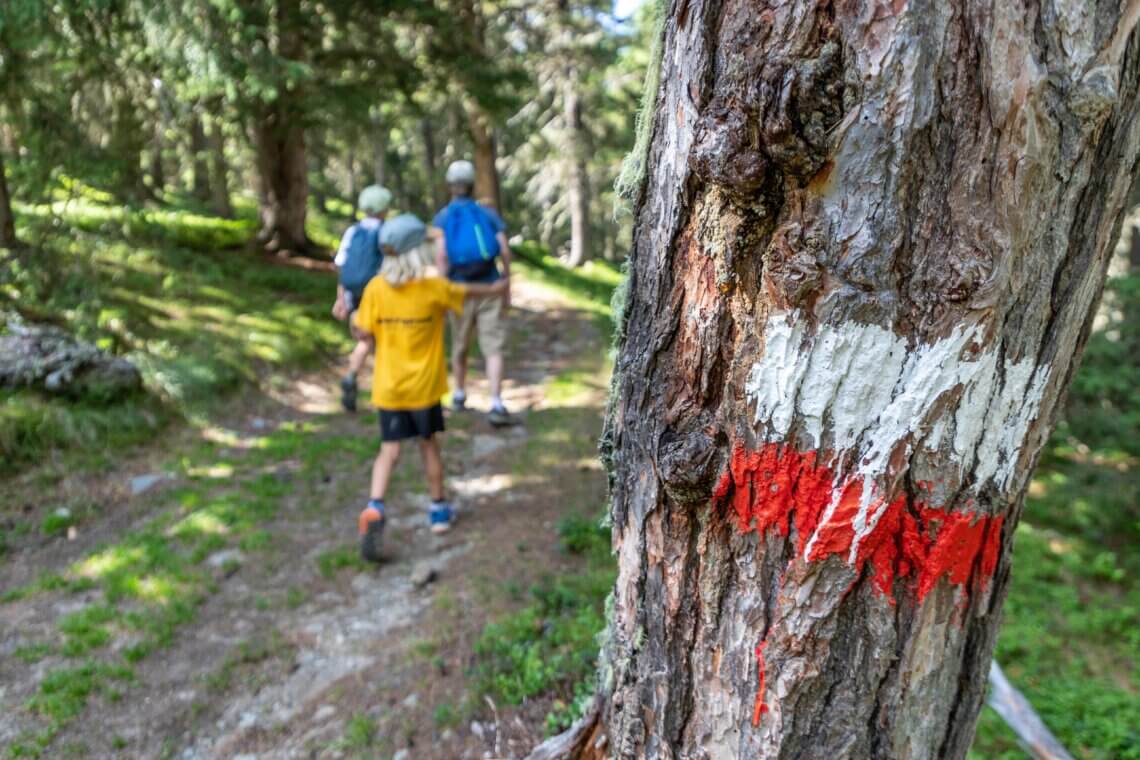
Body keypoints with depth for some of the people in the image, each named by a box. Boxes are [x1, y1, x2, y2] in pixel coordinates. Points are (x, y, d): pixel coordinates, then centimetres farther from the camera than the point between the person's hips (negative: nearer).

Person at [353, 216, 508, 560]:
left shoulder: (376, 288, -10)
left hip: (388, 386, 1)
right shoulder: (434, 288, -13)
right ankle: (438, 509, 29)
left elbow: (363, 332, -6)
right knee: (428, 445, 15)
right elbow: (466, 292, 6)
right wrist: (494, 287, 25)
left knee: (389, 449, 7)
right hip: (424, 386, -1)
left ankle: (374, 508, -14)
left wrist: (354, 322, 18)